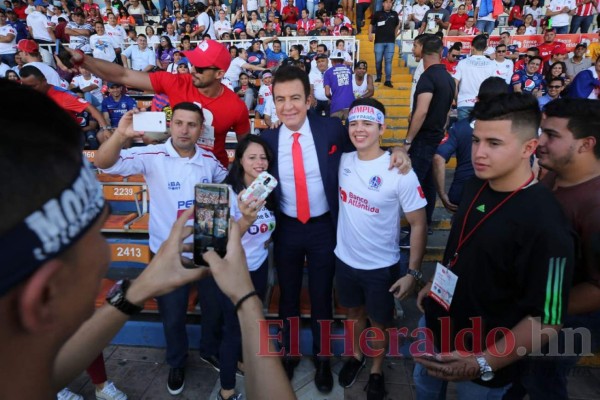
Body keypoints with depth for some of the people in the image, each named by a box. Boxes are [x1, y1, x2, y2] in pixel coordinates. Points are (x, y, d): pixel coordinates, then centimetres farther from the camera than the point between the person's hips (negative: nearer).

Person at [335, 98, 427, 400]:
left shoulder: (400, 171, -20)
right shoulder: (343, 161, -7)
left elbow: (418, 224, -15)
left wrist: (413, 272, -16)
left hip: (382, 267, -3)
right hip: (345, 259, 4)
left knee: (379, 321, 18)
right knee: (354, 312, 25)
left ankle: (377, 371, 44)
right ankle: (356, 356, 52)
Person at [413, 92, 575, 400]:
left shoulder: (544, 223, -29)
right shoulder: (475, 188, -6)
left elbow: (546, 321, -26)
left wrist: (483, 364, -32)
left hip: (483, 357, -6)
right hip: (436, 324, 7)